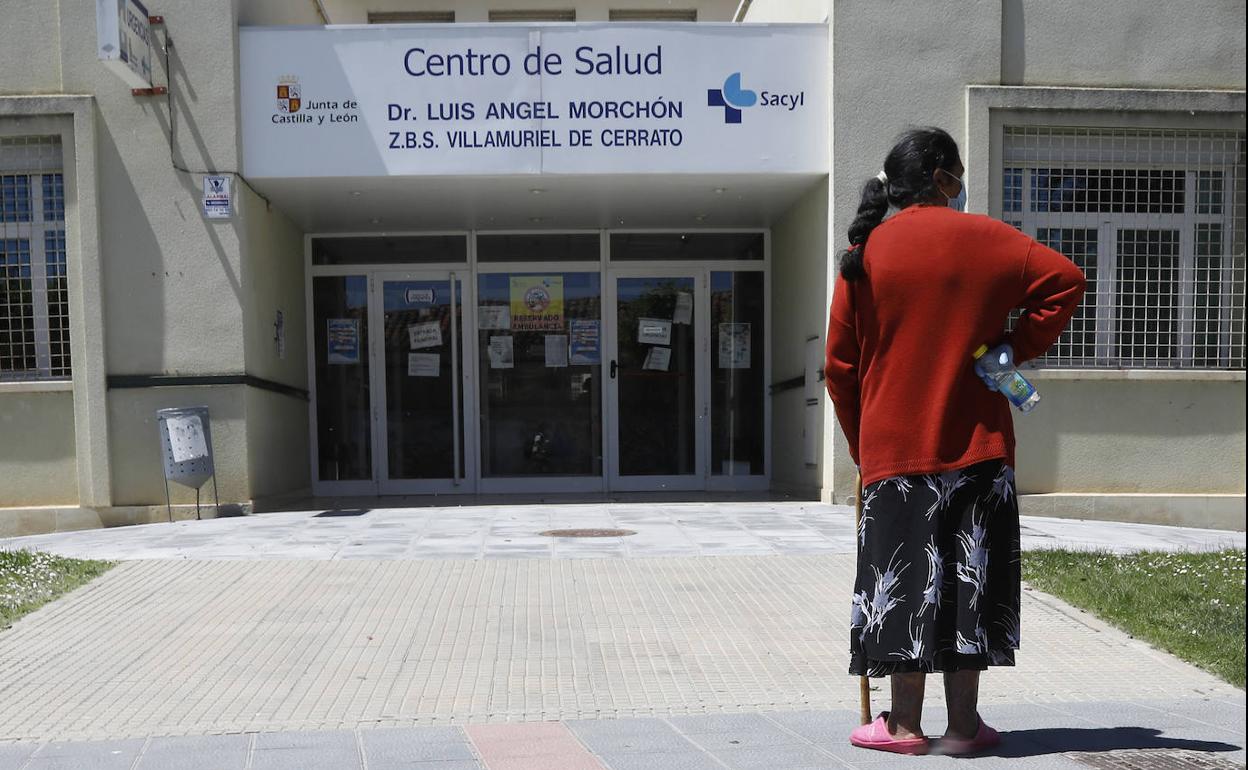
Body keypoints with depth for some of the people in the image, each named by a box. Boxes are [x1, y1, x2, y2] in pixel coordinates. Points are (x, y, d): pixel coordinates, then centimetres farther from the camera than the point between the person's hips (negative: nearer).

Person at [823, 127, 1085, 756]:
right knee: (968, 577, 7)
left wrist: (861, 444, 12)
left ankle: (904, 724, 12)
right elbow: (1065, 280, -5)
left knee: (904, 575, 7)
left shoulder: (864, 252, 2)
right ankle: (963, 724, 14)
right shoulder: (983, 237, -1)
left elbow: (840, 364, 3)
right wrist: (1016, 347, 1)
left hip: (893, 444, 1)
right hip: (976, 444, 0)